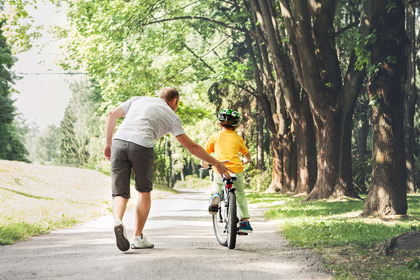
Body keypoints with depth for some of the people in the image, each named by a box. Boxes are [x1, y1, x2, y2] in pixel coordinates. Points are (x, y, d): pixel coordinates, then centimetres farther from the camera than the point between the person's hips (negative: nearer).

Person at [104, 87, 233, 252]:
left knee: (120, 193, 8)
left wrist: (108, 143, 27)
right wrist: (216, 163, 24)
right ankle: (138, 238, 21)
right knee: (144, 192, 19)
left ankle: (118, 221, -23)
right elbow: (191, 147, 17)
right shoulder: (171, 116, 20)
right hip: (141, 146, -3)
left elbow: (112, 114, 22)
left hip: (119, 141, 3)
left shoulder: (138, 100, 30)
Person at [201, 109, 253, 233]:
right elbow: (248, 157, 24)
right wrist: (242, 163, 44)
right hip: (237, 170, 1)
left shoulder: (215, 137, 13)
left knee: (217, 184, 32)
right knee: (241, 195, 21)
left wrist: (205, 165, 31)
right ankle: (244, 221, 15)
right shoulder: (238, 138, 16)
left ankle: (215, 195, -2)